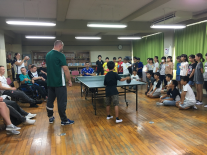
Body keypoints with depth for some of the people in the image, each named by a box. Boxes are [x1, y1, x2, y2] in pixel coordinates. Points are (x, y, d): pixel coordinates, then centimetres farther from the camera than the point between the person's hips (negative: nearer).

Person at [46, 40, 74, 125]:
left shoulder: (48, 55, 10)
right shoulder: (60, 55, -14)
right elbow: (65, 69, -18)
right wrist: (69, 80, -10)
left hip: (50, 82, 8)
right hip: (59, 83, -8)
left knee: (50, 100, 15)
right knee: (62, 102, 0)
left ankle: (50, 117, 28)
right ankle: (64, 120, 8)